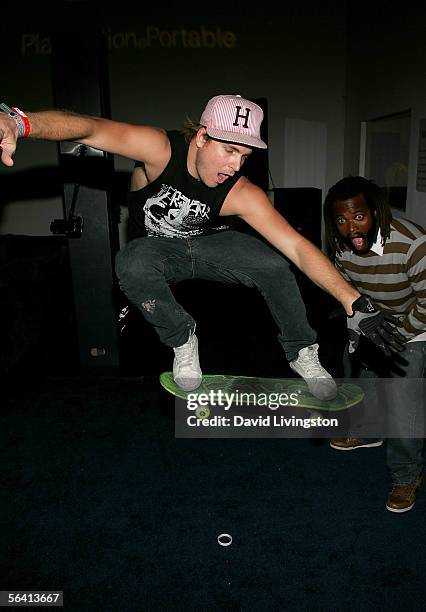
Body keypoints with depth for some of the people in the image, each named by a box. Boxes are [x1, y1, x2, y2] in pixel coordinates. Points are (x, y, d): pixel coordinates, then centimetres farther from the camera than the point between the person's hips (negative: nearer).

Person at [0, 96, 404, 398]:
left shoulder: (242, 194, -26)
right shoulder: (161, 149, -29)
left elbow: (298, 247, -30)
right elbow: (91, 128, -42)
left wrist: (356, 304, -37)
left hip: (207, 245, 1)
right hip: (155, 248, 0)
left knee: (274, 265, -25)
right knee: (132, 265, -37)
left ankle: (302, 354, -2)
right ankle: (182, 341, -12)